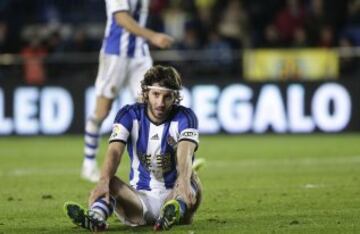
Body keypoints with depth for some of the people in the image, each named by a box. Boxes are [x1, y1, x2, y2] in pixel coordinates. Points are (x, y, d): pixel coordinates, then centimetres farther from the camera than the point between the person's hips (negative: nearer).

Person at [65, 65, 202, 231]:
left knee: (191, 180, -33)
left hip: (173, 196, -1)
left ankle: (176, 211, -67)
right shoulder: (129, 115, -1)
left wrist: (184, 182, -50)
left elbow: (185, 155, -26)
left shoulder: (185, 117, -6)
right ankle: (96, 217, -59)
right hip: (140, 198, 1)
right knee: (108, 183, -26)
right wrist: (104, 181, -41)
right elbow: (114, 152, -18)